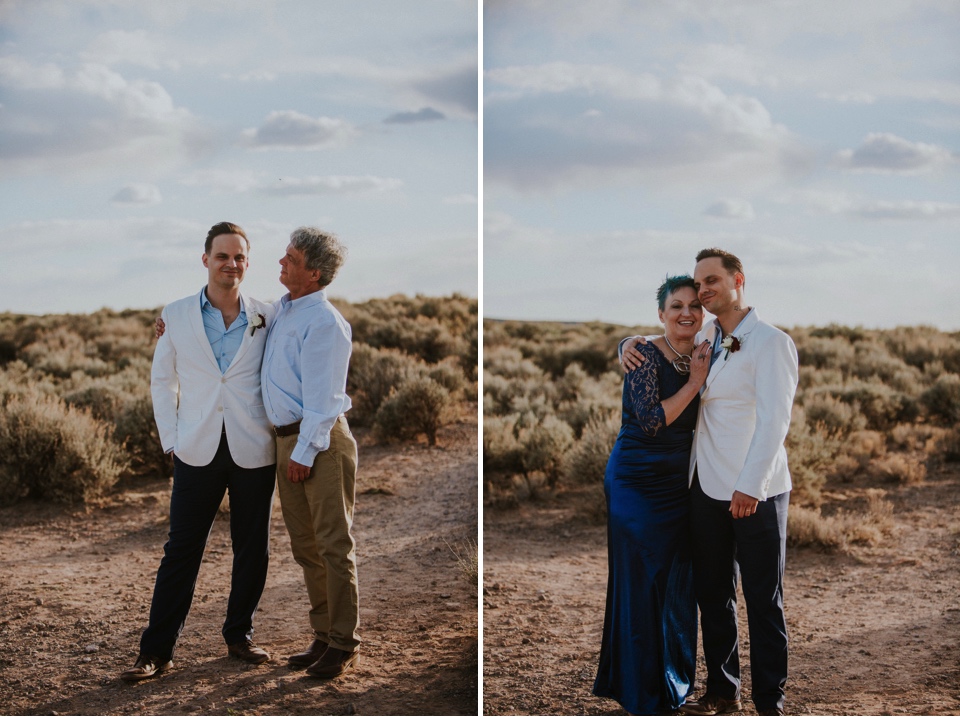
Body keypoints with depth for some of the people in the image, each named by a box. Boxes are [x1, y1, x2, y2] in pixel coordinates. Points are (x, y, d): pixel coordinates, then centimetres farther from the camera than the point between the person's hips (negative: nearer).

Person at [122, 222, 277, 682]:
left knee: (252, 549, 9)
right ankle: (157, 651, 8)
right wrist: (171, 438, 5)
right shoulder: (176, 316, 3)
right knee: (181, 550, 1)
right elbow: (162, 380, 11)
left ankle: (239, 636, 26)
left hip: (253, 452, 1)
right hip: (198, 451, 0)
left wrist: (277, 432, 0)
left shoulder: (267, 317, 2)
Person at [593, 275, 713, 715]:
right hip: (638, 484, -6)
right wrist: (694, 382, -18)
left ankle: (674, 676, 28)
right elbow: (652, 421, -22)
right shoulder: (646, 355, -14)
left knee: (678, 583, 12)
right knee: (642, 584, 1)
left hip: (680, 483, 7)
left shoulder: (702, 357, 7)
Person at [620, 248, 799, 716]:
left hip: (755, 493, -7)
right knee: (712, 595, 14)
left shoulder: (771, 342, -10)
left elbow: (773, 420, -18)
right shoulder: (702, 339, 11)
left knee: (763, 602, 2)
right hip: (706, 486, 7)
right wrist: (631, 344, 4)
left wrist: (750, 486, -26)